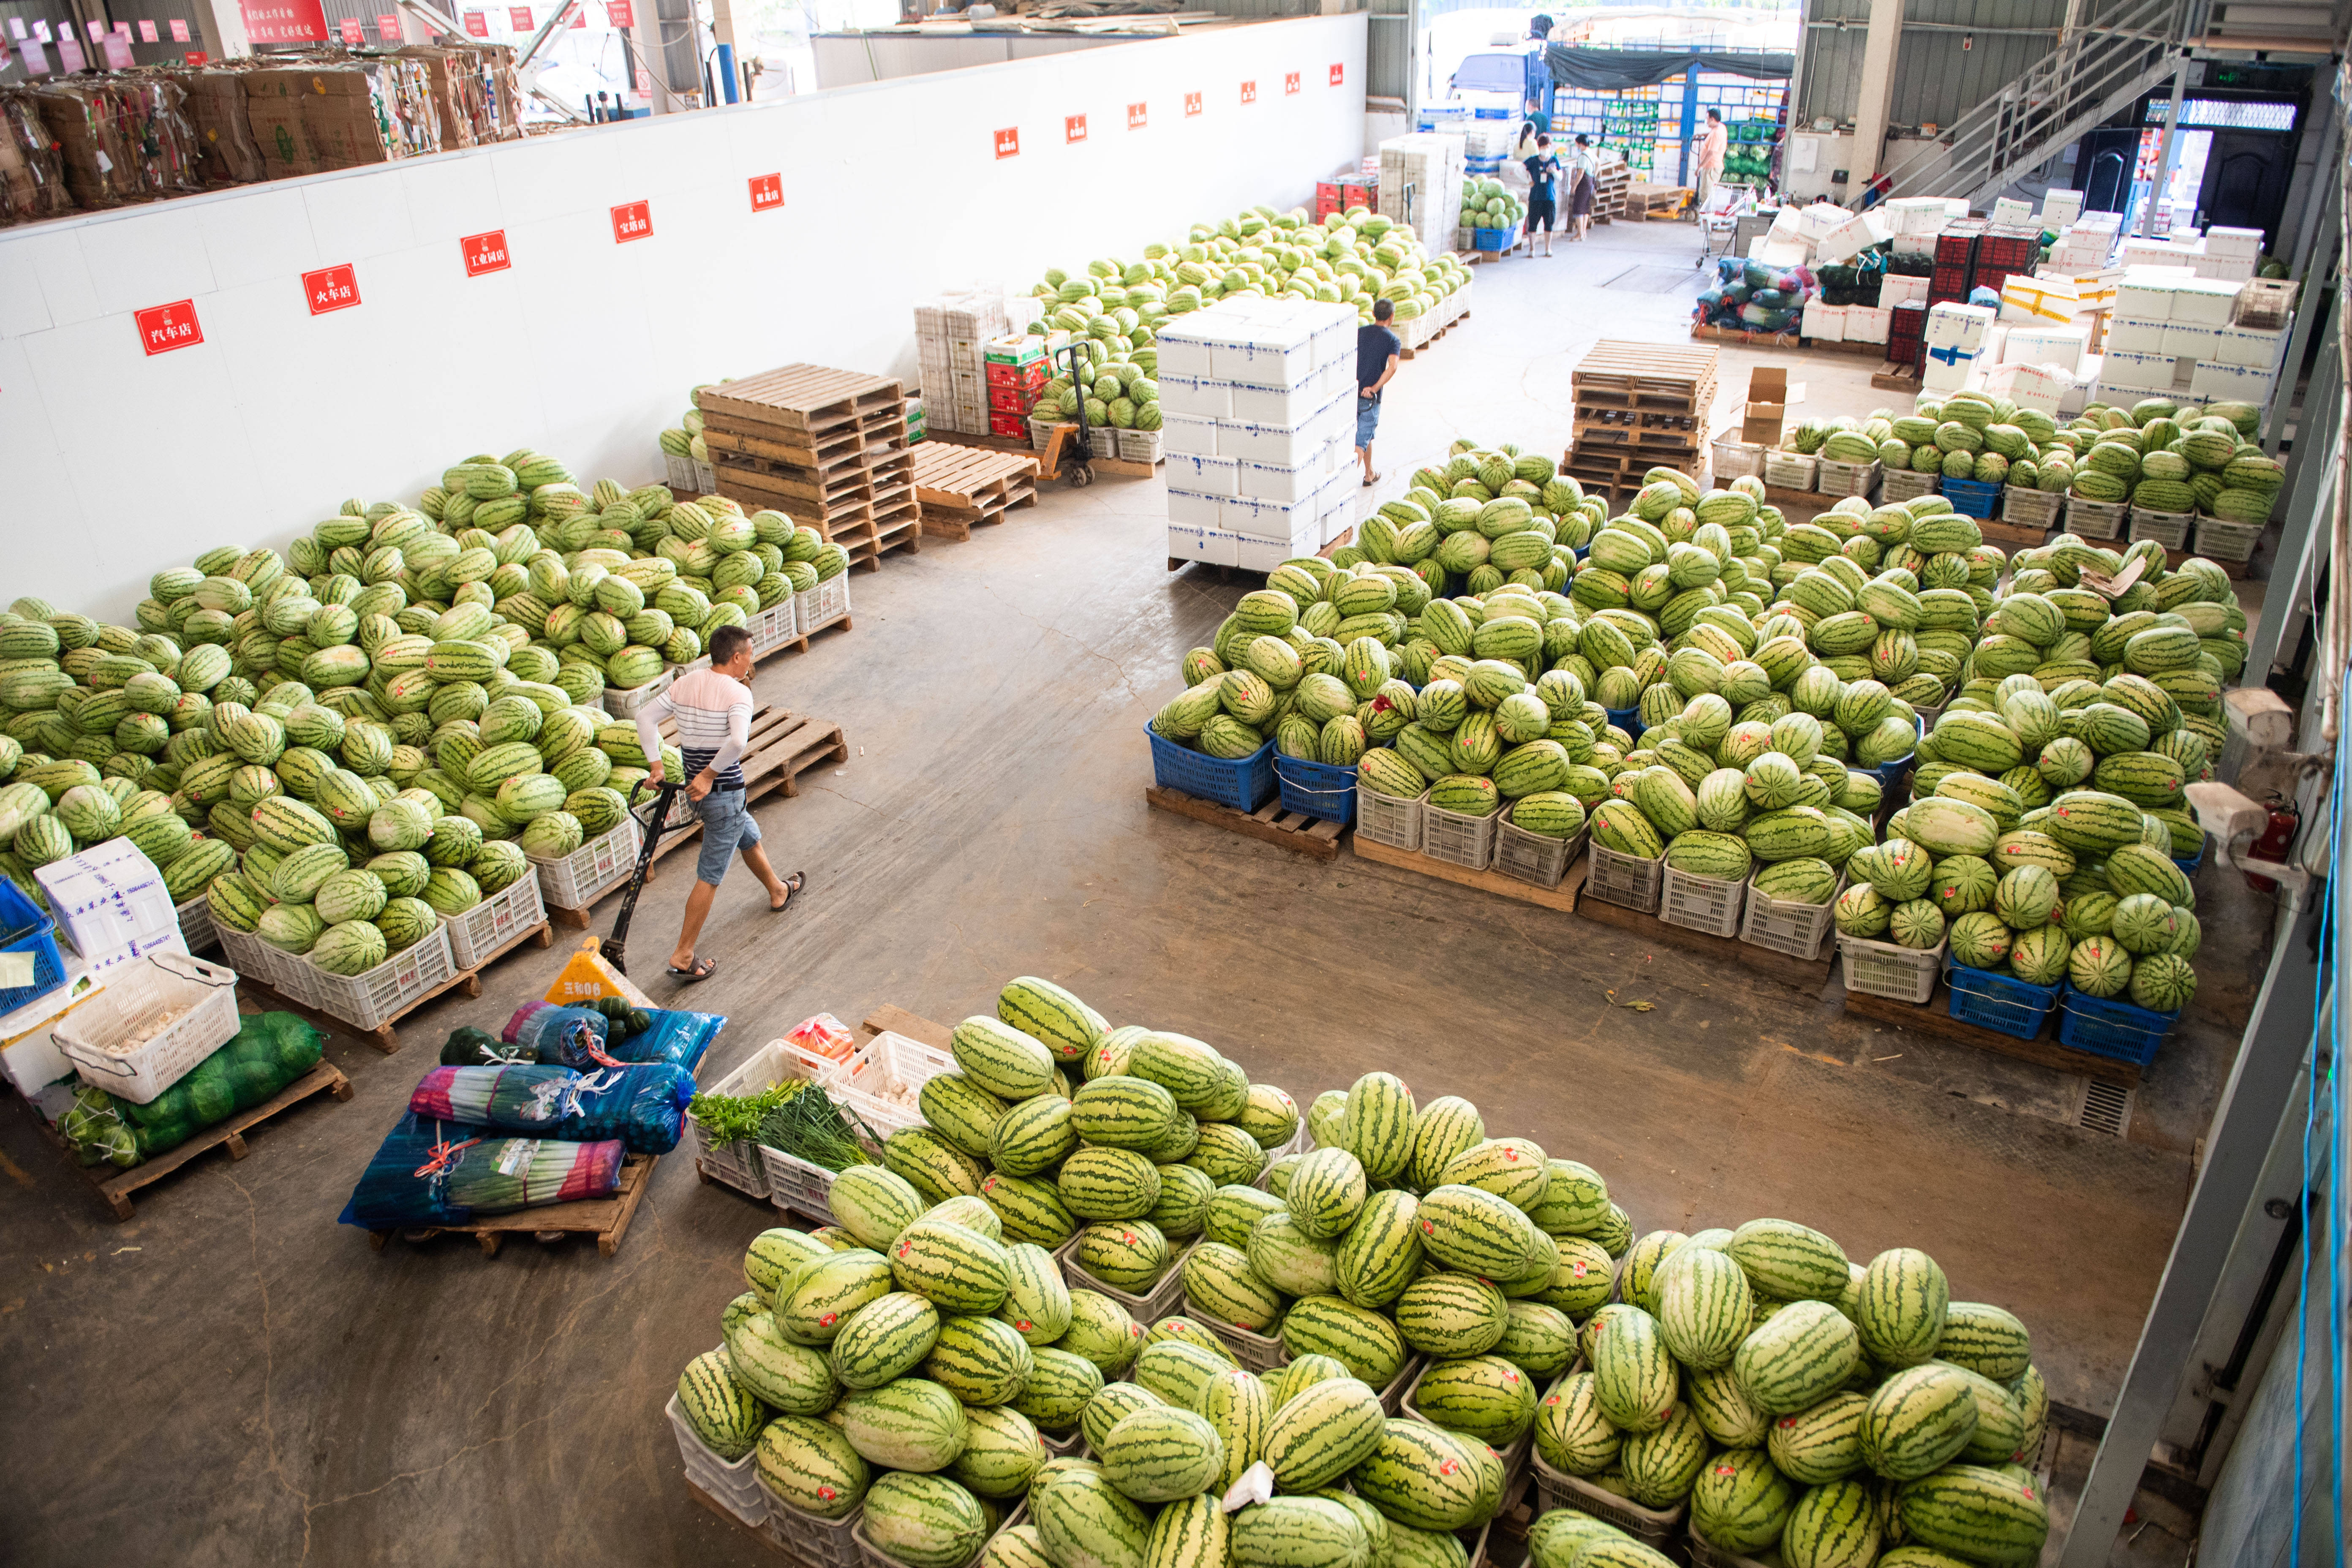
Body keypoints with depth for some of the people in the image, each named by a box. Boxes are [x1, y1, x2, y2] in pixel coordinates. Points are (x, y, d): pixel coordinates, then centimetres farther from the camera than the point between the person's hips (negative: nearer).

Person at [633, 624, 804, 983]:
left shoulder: (684, 685, 3)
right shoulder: (738, 693, -18)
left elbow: (646, 717, 2)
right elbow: (738, 741, -33)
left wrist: (655, 764, 2)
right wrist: (710, 774, -22)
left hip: (698, 788, 8)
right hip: (725, 792, -8)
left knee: (750, 837, 32)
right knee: (710, 876, -1)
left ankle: (779, 891, 56)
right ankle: (683, 957, 2)